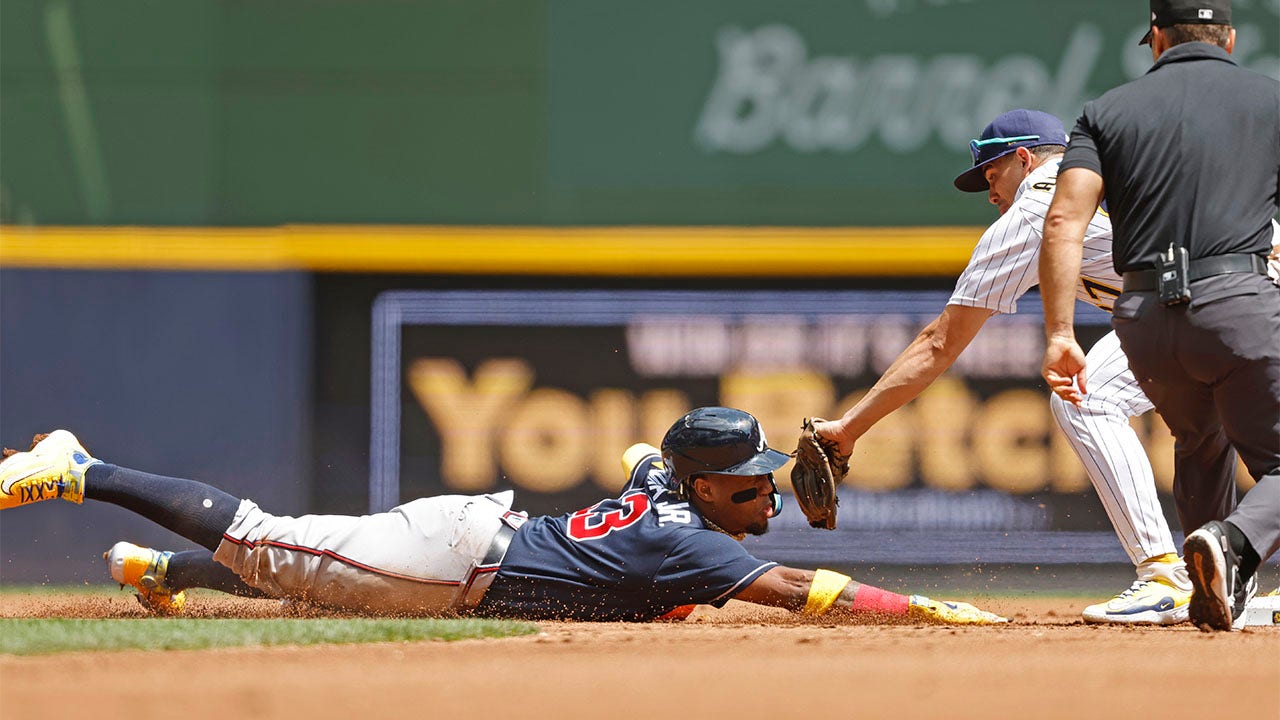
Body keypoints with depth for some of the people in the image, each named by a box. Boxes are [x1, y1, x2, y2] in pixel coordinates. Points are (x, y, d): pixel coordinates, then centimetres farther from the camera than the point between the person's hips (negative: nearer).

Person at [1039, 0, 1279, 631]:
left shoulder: (1109, 111, 14)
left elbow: (1064, 220, -1)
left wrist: (1059, 335, -6)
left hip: (1145, 319, 3)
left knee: (1201, 442, 31)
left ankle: (1213, 596, 30)